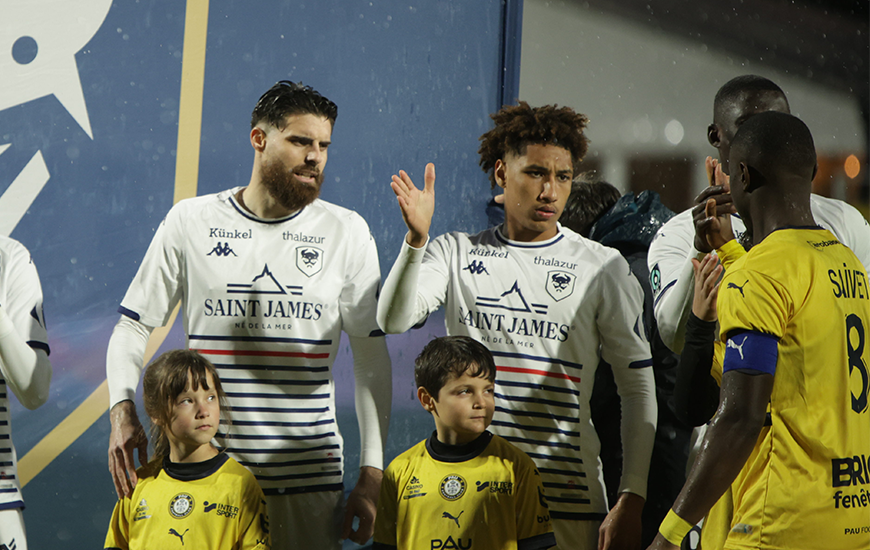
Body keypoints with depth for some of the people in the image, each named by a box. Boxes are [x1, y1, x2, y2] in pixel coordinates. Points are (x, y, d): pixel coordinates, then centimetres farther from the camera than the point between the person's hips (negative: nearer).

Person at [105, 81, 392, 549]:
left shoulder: (347, 232, 4)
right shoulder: (190, 222, 4)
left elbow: (372, 359, 4)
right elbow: (132, 329, 7)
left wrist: (371, 477, -1)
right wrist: (122, 411, -11)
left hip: (309, 475, 0)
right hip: (205, 466, 0)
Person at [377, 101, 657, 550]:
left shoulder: (603, 268, 4)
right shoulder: (457, 253, 8)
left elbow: (639, 387, 5)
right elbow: (393, 320, -7)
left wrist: (632, 497, -2)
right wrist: (416, 239, -22)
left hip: (566, 493, -1)